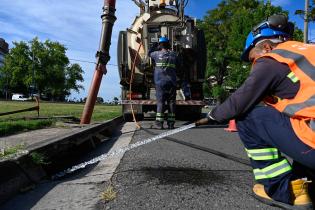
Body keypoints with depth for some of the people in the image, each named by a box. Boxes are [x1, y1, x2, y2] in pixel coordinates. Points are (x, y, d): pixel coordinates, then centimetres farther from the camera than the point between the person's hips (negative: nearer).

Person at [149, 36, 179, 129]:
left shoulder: (156, 54, 2)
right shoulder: (174, 55, 8)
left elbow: (150, 54, 22)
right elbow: (177, 66, 18)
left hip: (160, 82, -2)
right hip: (172, 82, 2)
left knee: (160, 102, -1)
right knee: (171, 103, 5)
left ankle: (159, 123, -3)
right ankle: (171, 123, 8)